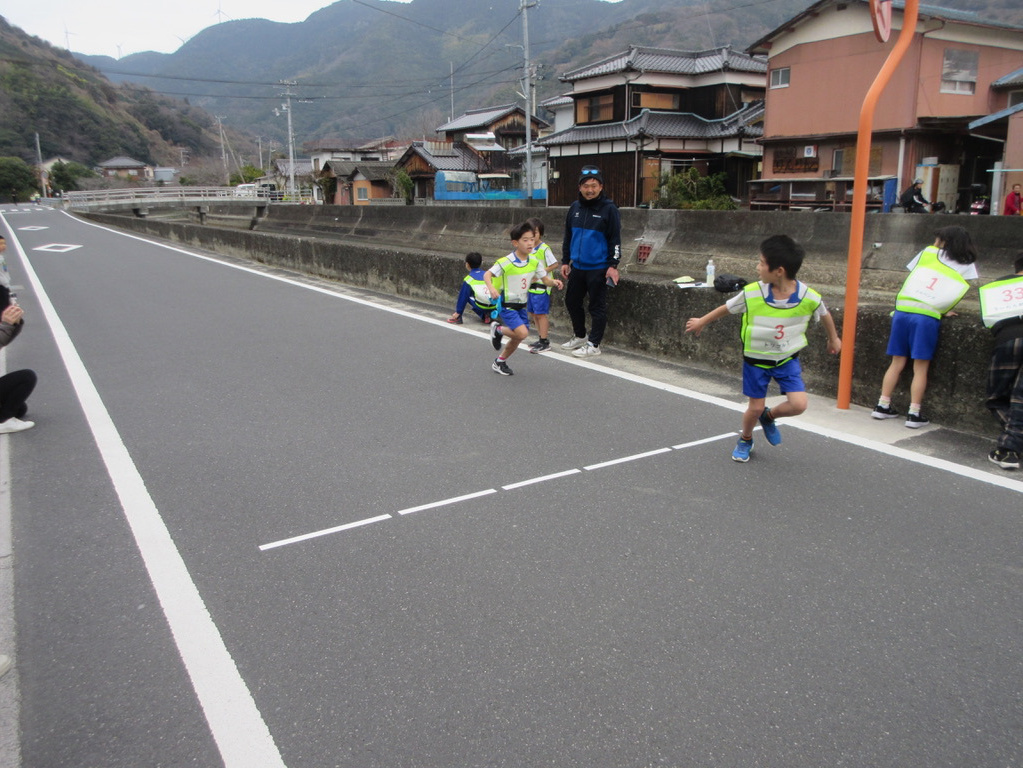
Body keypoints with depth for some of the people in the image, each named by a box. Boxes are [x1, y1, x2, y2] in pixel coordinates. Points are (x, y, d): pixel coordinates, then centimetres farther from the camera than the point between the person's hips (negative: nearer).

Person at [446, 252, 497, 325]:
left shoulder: (468, 279, 6)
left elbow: (463, 297, 6)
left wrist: (458, 312, 11)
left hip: (481, 307, -5)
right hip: (494, 307, 5)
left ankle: (457, 317, 12)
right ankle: (486, 315, 14)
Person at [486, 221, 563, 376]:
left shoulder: (534, 261, -2)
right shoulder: (506, 262, -19)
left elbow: (545, 279, 4)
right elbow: (487, 274, -14)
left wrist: (553, 282, -18)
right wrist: (491, 288, -33)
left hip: (521, 306, 6)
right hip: (507, 305, -6)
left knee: (517, 339, 11)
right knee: (522, 333, -21)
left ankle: (500, 362, 34)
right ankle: (498, 329, 8)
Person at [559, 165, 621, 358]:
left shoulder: (609, 209, -8)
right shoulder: (575, 208, 9)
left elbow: (615, 240, -9)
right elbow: (568, 237, 16)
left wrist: (613, 265, -14)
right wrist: (565, 261, 14)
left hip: (598, 268, -7)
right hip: (577, 266, 7)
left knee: (597, 306, 1)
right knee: (572, 301, 15)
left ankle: (594, 344, 10)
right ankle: (580, 336, 33)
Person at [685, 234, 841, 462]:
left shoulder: (810, 298, -21)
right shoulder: (751, 293, -23)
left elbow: (825, 315, 2)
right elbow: (726, 308, -4)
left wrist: (833, 339, 20)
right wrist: (701, 322, 10)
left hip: (788, 359, 1)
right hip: (756, 359, -1)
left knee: (798, 404, -13)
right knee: (756, 407, 4)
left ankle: (769, 416, 20)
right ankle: (745, 440, 35)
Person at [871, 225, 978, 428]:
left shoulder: (927, 253, 16)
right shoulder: (967, 266, 12)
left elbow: (911, 278, 16)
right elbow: (956, 295, 2)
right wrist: (942, 310, 16)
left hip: (902, 310, 3)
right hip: (926, 317, -2)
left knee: (897, 363, 11)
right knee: (920, 368, 3)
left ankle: (882, 406, 14)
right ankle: (914, 414, 3)